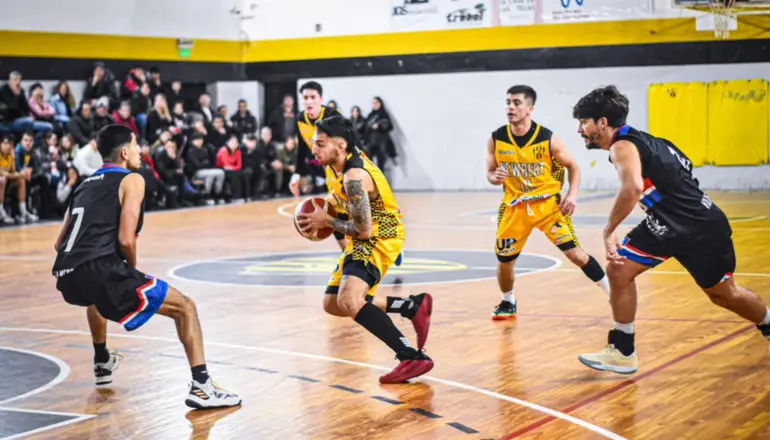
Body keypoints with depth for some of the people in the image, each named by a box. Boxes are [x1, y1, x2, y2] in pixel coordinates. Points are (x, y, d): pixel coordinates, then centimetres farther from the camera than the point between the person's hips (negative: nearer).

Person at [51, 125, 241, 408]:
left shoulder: (85, 185, 26)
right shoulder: (132, 180, 5)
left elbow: (60, 244, 26)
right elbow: (126, 239, -7)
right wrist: (133, 268, 11)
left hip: (66, 276, 8)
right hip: (99, 270, -7)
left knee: (96, 295, 45)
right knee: (184, 307, 2)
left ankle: (102, 362, 56)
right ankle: (202, 387, -11)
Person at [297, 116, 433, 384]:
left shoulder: (354, 177, -28)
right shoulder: (348, 158, 1)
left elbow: (364, 230, -28)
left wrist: (326, 222, -14)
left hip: (380, 238, -11)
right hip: (364, 240, 11)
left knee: (348, 301, -31)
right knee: (333, 304, 16)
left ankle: (413, 357, -30)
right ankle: (414, 306, 19)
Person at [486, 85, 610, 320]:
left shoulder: (548, 139, -12)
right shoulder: (496, 139, -7)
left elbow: (573, 166, 1)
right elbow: (490, 173, 5)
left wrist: (572, 195, -13)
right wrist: (495, 177, -19)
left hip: (547, 203, -2)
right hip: (514, 207, 2)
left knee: (575, 253, -10)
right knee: (504, 262, 4)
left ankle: (612, 293, 5)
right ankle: (508, 302, 33)